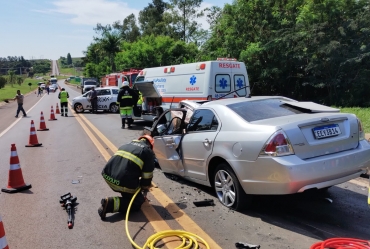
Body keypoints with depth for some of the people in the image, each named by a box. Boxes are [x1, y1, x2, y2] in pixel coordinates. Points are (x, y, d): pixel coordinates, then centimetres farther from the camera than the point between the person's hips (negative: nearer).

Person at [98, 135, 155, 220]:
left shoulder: (126, 145, 24)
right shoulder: (148, 152, 7)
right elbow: (147, 175, 6)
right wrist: (145, 187, 27)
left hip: (107, 176, 7)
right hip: (124, 183, -7)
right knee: (137, 203, 12)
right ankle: (111, 203, -5)